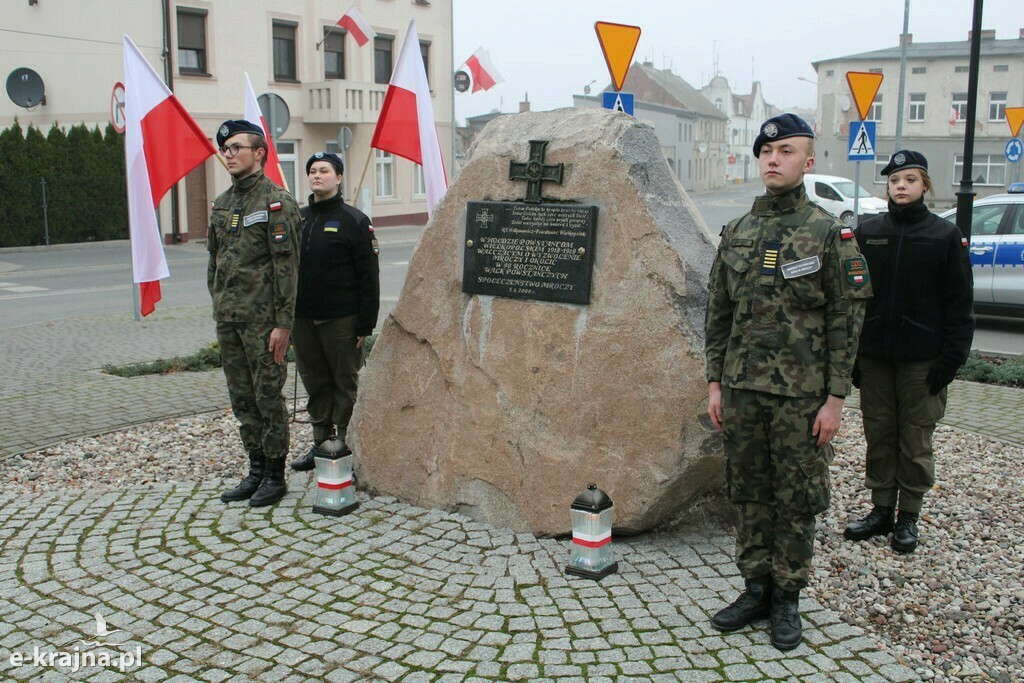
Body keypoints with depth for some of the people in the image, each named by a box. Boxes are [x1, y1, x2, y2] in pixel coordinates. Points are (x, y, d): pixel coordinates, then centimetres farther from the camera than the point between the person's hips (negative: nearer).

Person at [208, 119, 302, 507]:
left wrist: (283, 322, -17)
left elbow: (286, 266, -13)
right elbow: (214, 262, 19)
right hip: (228, 320, 8)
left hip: (262, 319, -7)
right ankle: (256, 470, 24)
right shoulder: (221, 205, 14)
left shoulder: (277, 202, -9)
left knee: (268, 397, 0)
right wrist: (218, 309, 15)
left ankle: (275, 475, 12)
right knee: (242, 399, 13)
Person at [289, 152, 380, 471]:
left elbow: (369, 276, -8)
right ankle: (321, 442, 25)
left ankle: (348, 445, 12)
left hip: (341, 319, -5)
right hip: (303, 319, 6)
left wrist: (365, 324, -12)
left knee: (345, 382, 3)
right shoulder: (298, 218, 12)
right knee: (315, 383, 13)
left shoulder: (354, 220, -5)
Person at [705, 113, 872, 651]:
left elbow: (846, 320, -5)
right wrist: (715, 382, 6)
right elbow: (718, 314, 11)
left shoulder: (829, 233, -4)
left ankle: (787, 598, 21)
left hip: (801, 393, -4)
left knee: (796, 499, 6)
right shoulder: (736, 233, 8)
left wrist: (835, 398, -10)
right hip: (742, 388, 4)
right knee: (748, 493, 11)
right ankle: (756, 589, 26)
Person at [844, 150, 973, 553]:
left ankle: (908, 516, 18)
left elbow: (960, 305, -1)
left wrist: (951, 358, -8)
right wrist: (850, 353, 1)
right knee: (878, 436, 10)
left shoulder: (945, 236, -1)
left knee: (916, 440, 6)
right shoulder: (868, 233, 5)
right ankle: (882, 510, 22)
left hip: (922, 358, -2)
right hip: (874, 354, 3)